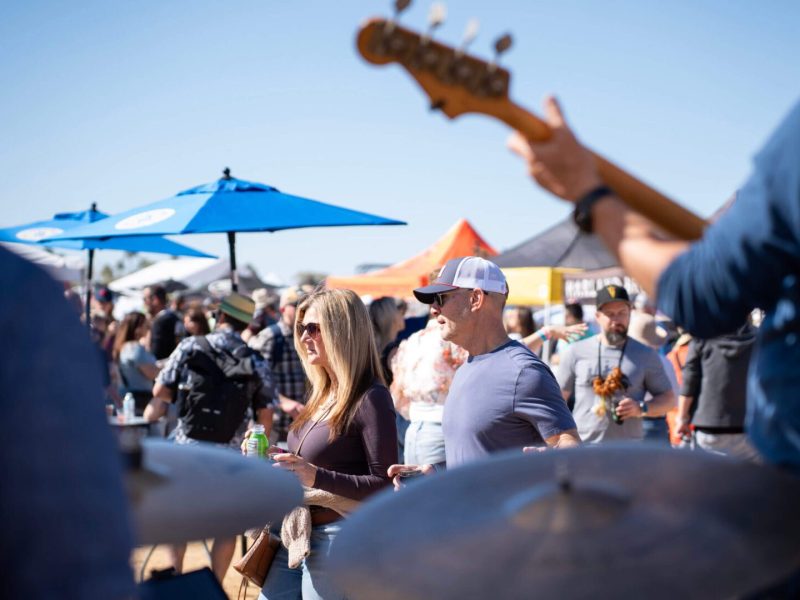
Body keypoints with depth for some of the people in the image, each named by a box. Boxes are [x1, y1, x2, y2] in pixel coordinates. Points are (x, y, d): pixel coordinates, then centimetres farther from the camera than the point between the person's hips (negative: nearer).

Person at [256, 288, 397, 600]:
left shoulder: (370, 398, -16)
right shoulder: (323, 394, 11)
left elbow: (384, 486, -19)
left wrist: (317, 478, -28)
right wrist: (275, 459, 5)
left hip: (338, 542, -9)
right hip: (296, 537, 9)